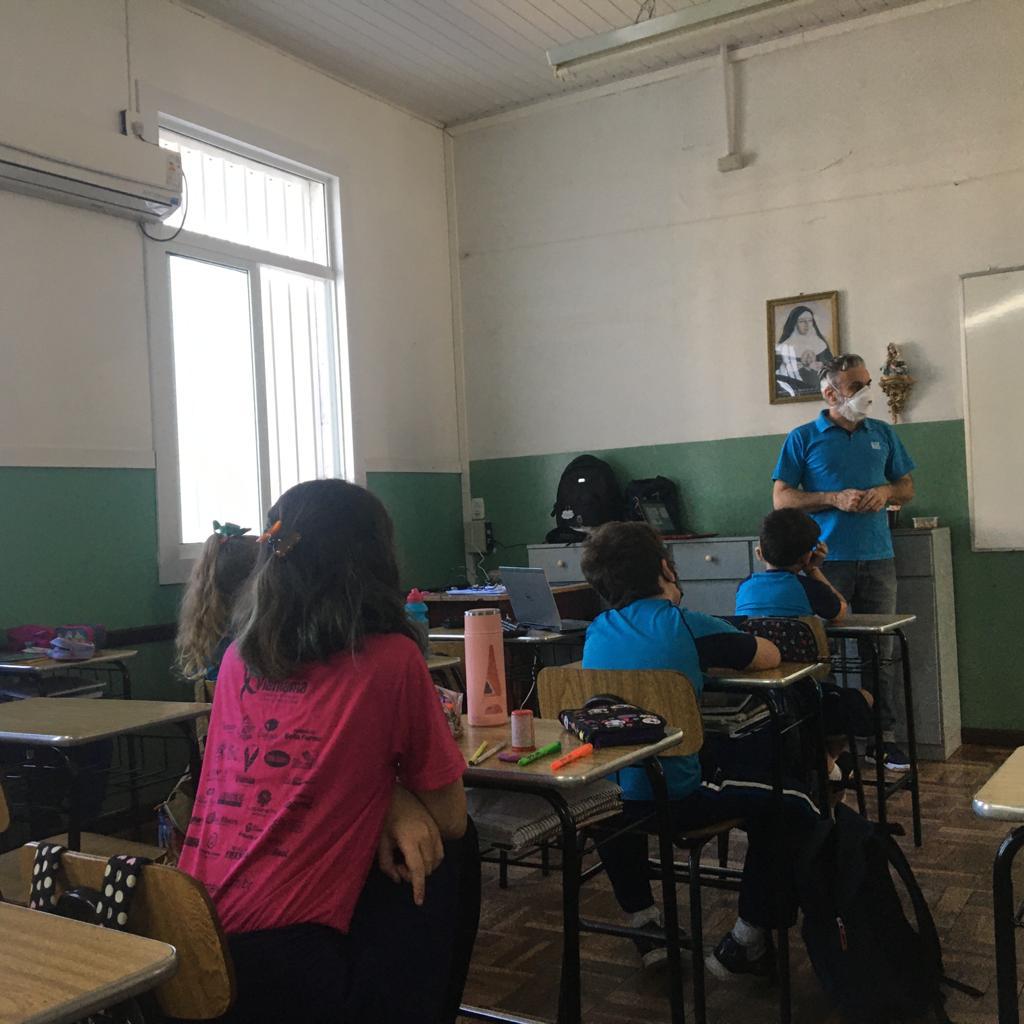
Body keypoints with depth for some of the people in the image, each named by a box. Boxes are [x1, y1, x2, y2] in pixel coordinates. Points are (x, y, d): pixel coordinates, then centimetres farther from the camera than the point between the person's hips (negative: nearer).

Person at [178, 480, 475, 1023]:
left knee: (418, 840, 22)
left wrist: (392, 804, 3)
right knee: (444, 858, 17)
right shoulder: (391, 658, -10)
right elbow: (450, 818, 0)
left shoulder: (239, 657, 6)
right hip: (284, 962, -6)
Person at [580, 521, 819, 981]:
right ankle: (745, 943, 19)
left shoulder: (597, 632, 6)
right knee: (791, 808, 12)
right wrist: (719, 648, 22)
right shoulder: (688, 627, -9)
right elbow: (769, 656, 7)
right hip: (678, 797, -5)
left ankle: (643, 925, 44)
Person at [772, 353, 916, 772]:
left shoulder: (883, 434, 13)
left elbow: (907, 487, 19)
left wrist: (886, 491, -5)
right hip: (826, 560, -3)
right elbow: (781, 498, -3)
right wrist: (835, 499, -14)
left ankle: (883, 737, 15)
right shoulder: (803, 438, 1)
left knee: (879, 651, 6)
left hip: (877, 559, 4)